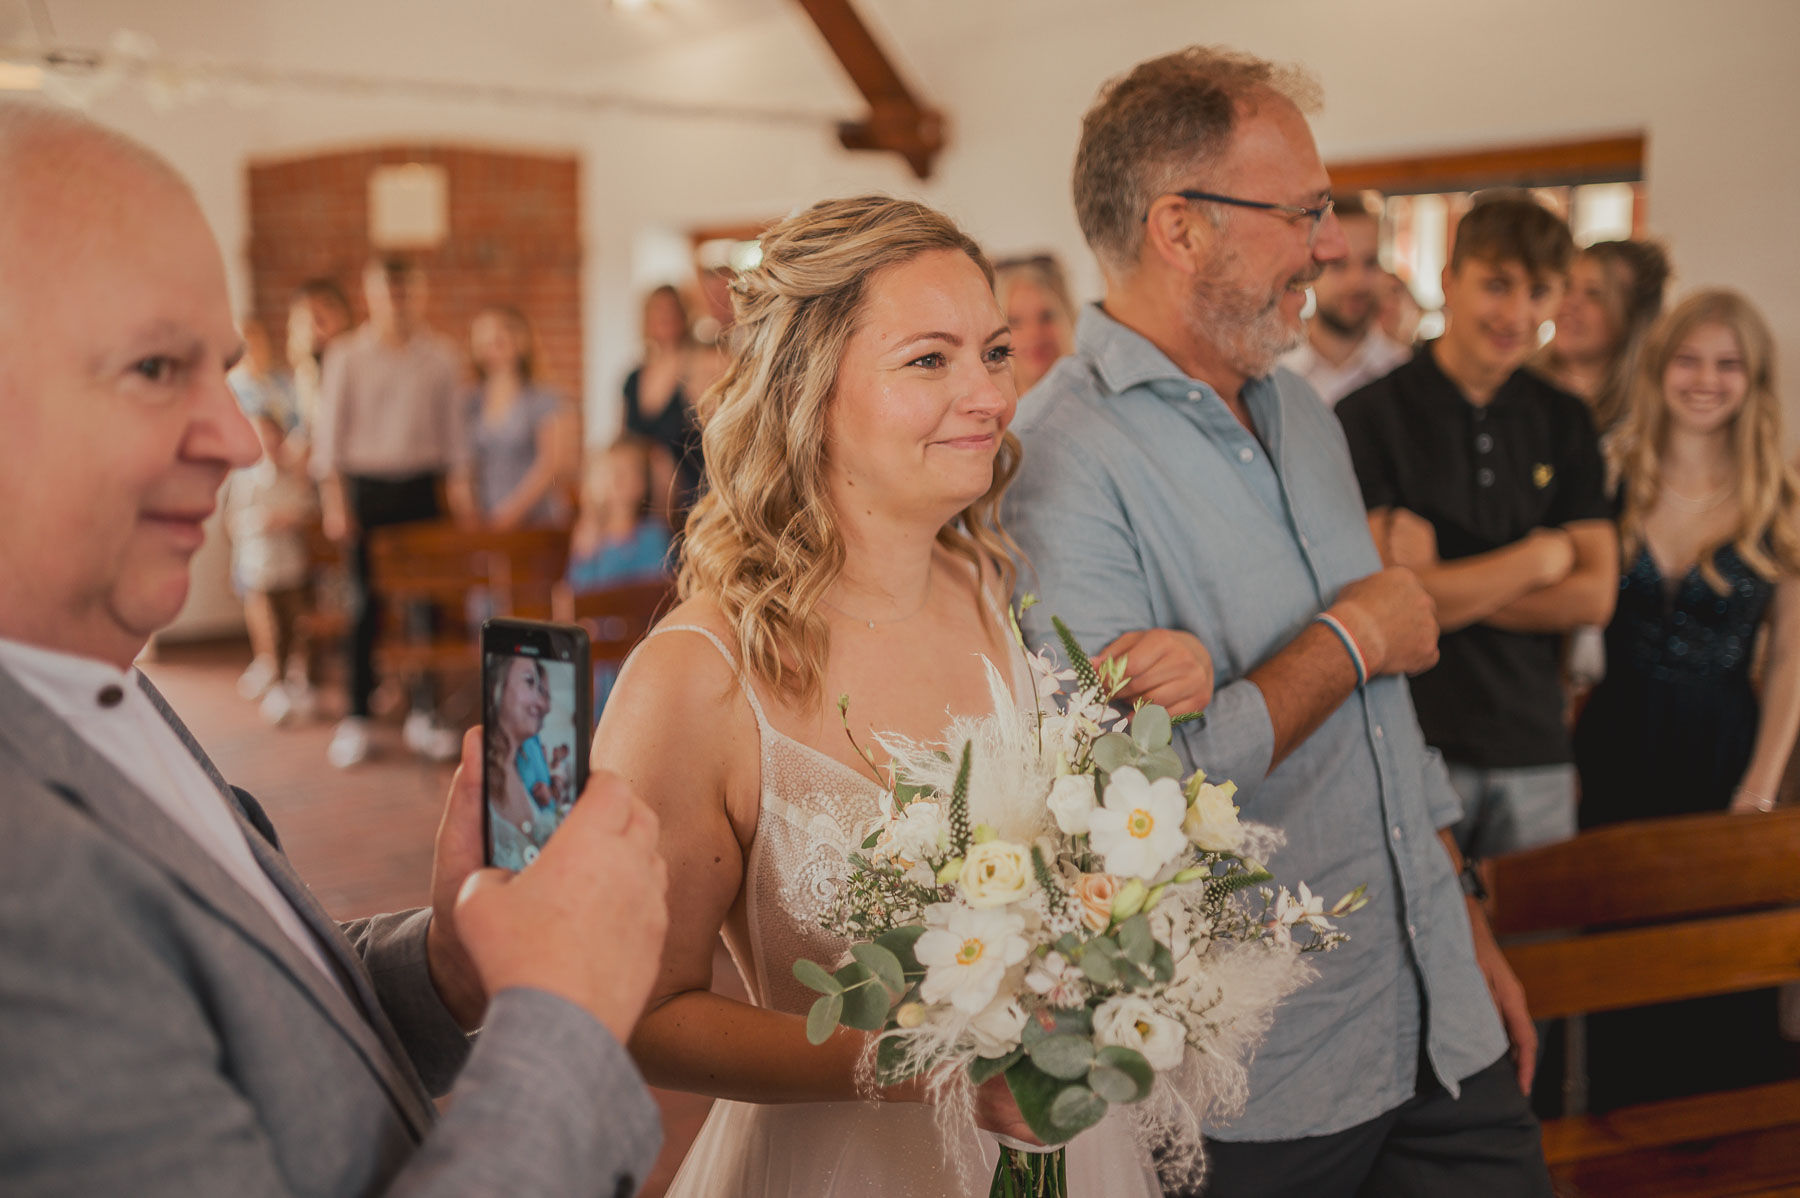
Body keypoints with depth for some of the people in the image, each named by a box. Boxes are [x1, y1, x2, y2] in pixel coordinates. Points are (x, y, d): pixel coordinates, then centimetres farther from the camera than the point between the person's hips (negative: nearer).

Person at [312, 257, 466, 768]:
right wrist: (334, 500, -4)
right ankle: (356, 717, 9)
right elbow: (330, 429, 2)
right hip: (366, 484, -2)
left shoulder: (439, 355, 6)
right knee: (366, 602, 0)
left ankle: (422, 714, 11)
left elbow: (451, 426, 12)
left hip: (421, 486, 2)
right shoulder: (347, 356, 1)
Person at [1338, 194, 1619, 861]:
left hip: (1535, 752, 5)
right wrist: (1541, 557, -3)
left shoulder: (1564, 423, 10)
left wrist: (1449, 587, -10)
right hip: (1409, 746, -4)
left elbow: (1594, 597, 4)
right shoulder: (1370, 417, -7)